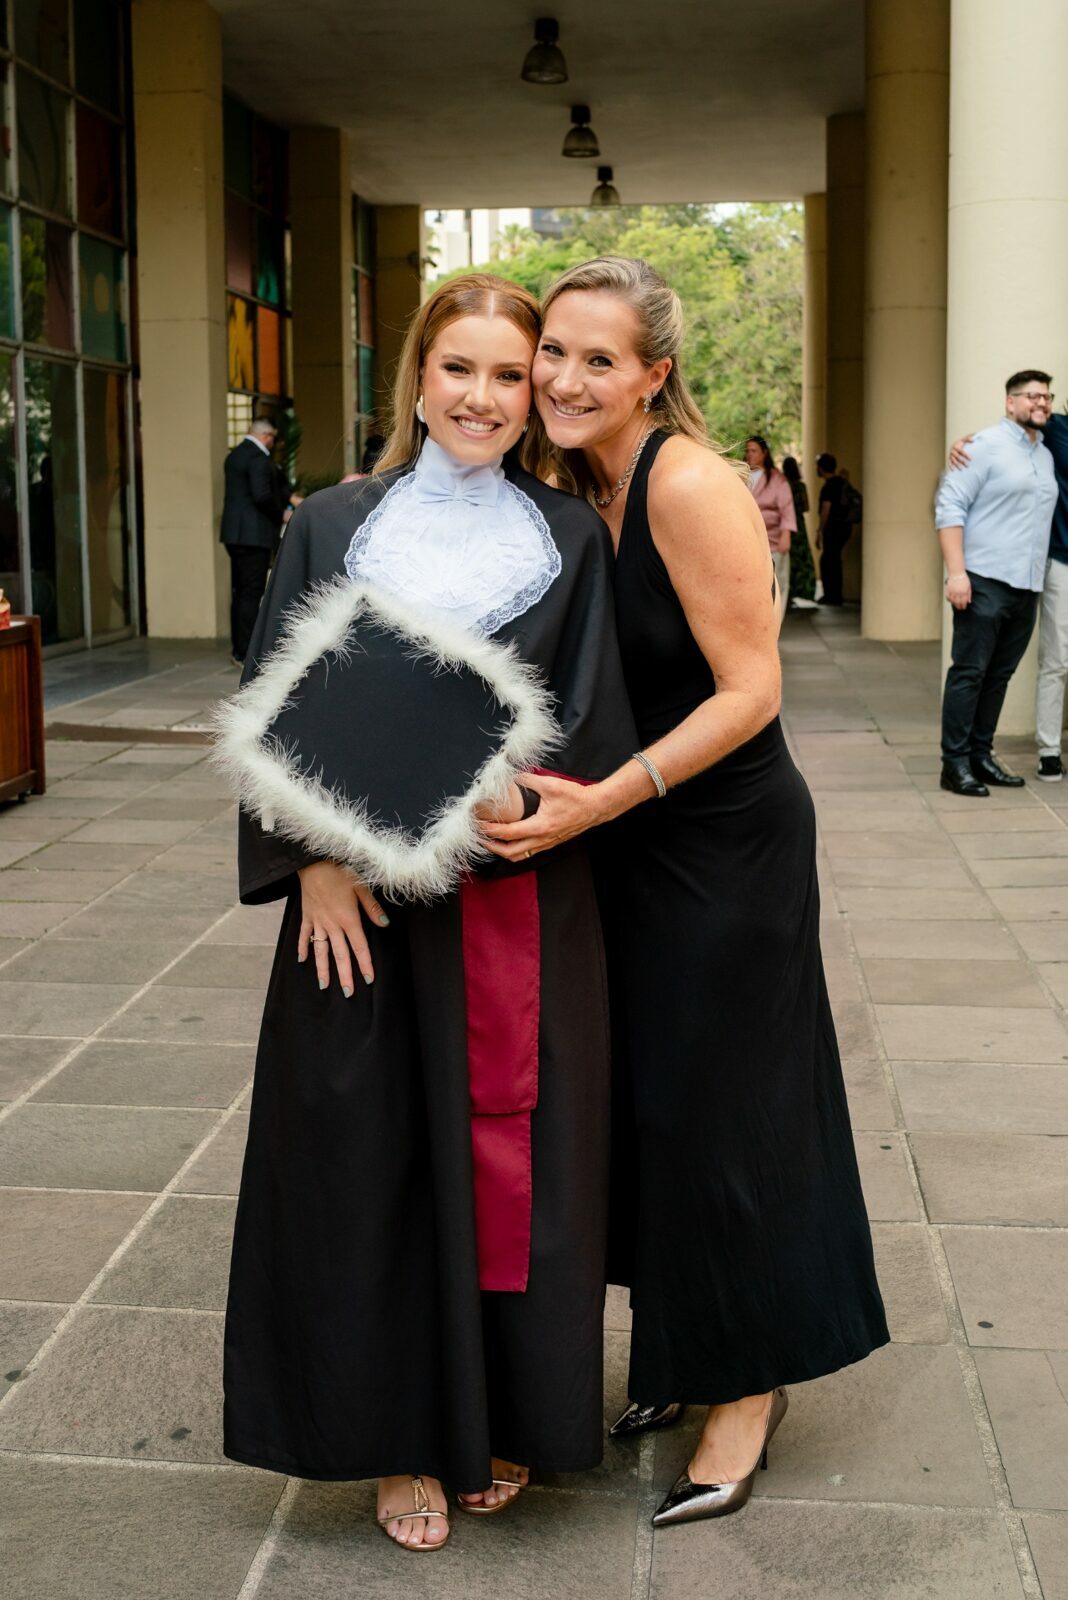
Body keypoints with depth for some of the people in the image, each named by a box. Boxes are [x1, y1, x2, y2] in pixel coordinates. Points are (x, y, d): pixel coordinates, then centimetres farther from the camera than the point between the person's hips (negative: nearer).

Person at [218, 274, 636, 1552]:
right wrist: (314, 857, -11)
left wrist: (513, 794, -19)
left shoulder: (570, 537, 5)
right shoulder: (335, 526, 5)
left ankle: (503, 1412, 27)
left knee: (510, 1147, 7)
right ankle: (406, 1432, 22)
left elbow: (597, 721, -1)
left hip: (522, 901, 0)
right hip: (362, 893, 0)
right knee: (375, 1152, 5)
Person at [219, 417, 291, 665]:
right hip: (254, 533, -9)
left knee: (240, 592, 14)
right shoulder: (258, 458, -15)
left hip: (234, 533, 9)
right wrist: (281, 514, -7)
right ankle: (246, 654, -5)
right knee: (252, 593, -6)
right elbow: (262, 495, -23)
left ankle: (238, 649, 20)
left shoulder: (235, 455, 15)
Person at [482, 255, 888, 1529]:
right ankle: (681, 1349, 34)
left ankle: (750, 1388, 22)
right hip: (631, 843, 8)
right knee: (649, 1096, 15)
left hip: (728, 840, -8)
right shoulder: (574, 491, 4)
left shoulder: (689, 487, -21)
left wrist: (599, 802, -27)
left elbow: (750, 690, -22)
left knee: (719, 1105, 3)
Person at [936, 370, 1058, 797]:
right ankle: (955, 763, -1)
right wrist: (956, 571, -18)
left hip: (1027, 586, 7)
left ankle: (981, 755, 16)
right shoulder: (986, 445, -4)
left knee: (999, 675, 9)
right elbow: (949, 507, -10)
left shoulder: (1046, 456, 18)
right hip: (985, 582, -7)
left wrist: (1039, 576, 14)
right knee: (969, 672, -5)